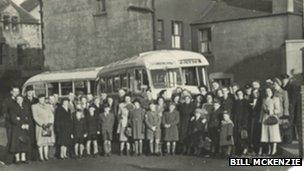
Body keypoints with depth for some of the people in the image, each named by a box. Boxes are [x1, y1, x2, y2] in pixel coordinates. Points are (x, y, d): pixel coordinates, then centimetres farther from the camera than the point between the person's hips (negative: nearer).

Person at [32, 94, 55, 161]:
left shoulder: (48, 106, 15)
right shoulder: (34, 106, 3)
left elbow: (51, 116, 9)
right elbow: (35, 117, -6)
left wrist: (50, 123, -9)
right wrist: (42, 124, -15)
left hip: (48, 126, 3)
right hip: (39, 126, -3)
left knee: (47, 141, 1)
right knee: (40, 141, -4)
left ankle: (46, 155, 3)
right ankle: (41, 156, -1)